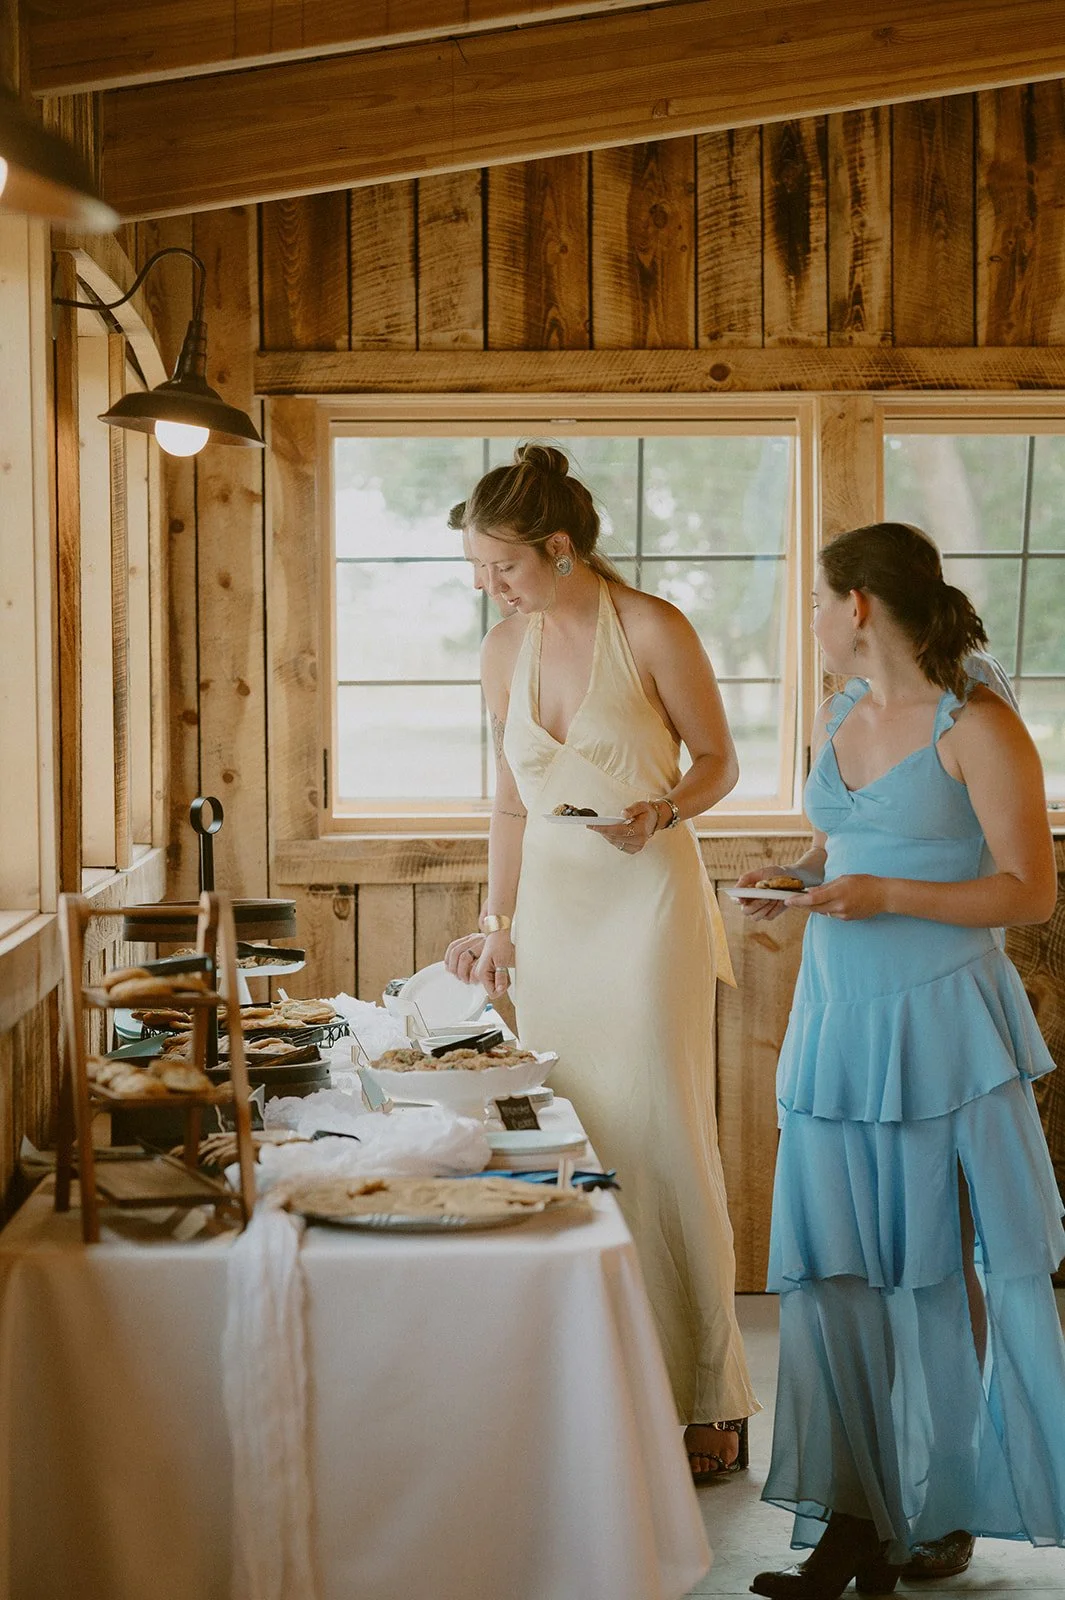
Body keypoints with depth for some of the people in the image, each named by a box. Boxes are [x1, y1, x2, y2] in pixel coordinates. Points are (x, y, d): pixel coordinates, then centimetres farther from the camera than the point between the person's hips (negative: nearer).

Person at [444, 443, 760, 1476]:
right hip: (552, 905, 5)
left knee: (659, 1138, -4)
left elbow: (718, 763, 0)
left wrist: (661, 813, -19)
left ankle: (705, 1399, 7)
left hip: (648, 899, -5)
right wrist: (496, 924, 15)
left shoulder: (653, 632, -9)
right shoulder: (504, 649, 7)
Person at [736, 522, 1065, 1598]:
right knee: (838, 1267, 3)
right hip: (839, 1018, 7)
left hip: (941, 1025, -6)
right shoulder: (836, 721, 11)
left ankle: (935, 1508, 18)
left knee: (946, 1268, 2)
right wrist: (790, 883, 3)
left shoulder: (978, 728, -10)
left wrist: (885, 894, -20)